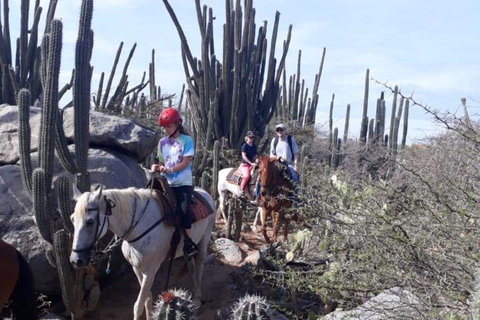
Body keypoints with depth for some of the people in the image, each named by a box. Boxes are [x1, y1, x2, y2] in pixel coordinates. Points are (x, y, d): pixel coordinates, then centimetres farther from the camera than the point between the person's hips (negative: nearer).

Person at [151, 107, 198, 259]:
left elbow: (186, 162, -9)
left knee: (184, 208, -22)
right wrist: (157, 167, -7)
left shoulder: (187, 140, -1)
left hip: (183, 183, -5)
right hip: (167, 183, 5)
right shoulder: (162, 142, 13)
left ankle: (188, 241, -13)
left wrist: (170, 170, -22)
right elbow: (162, 162, 16)